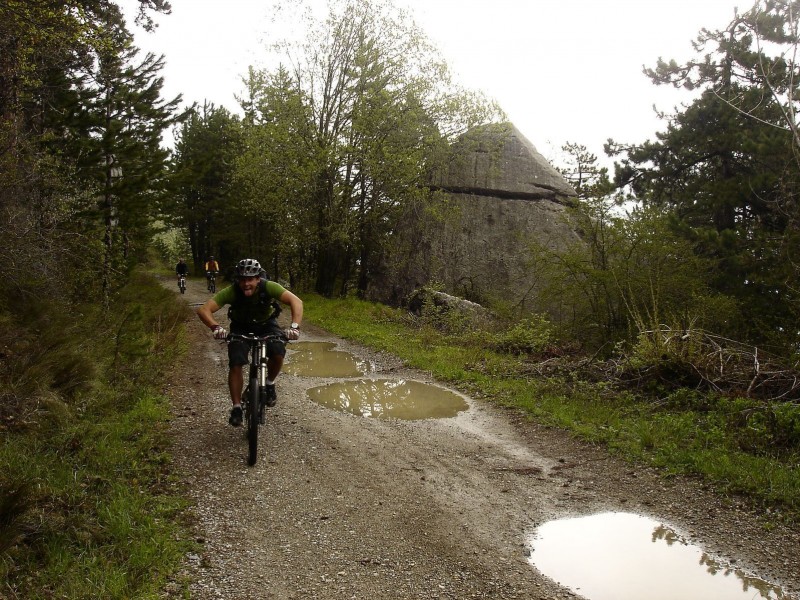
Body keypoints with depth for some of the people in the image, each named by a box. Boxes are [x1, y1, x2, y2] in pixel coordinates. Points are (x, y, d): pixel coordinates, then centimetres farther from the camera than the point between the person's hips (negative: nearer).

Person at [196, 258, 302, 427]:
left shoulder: (269, 287, -31)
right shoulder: (231, 292, -30)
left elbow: (296, 301, -39)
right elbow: (203, 310, -35)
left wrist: (295, 326, -54)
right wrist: (216, 327, -54)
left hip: (267, 324, 0)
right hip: (241, 327, 0)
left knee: (278, 354, -26)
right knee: (235, 364, -17)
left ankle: (270, 384, 4)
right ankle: (236, 407, -1)